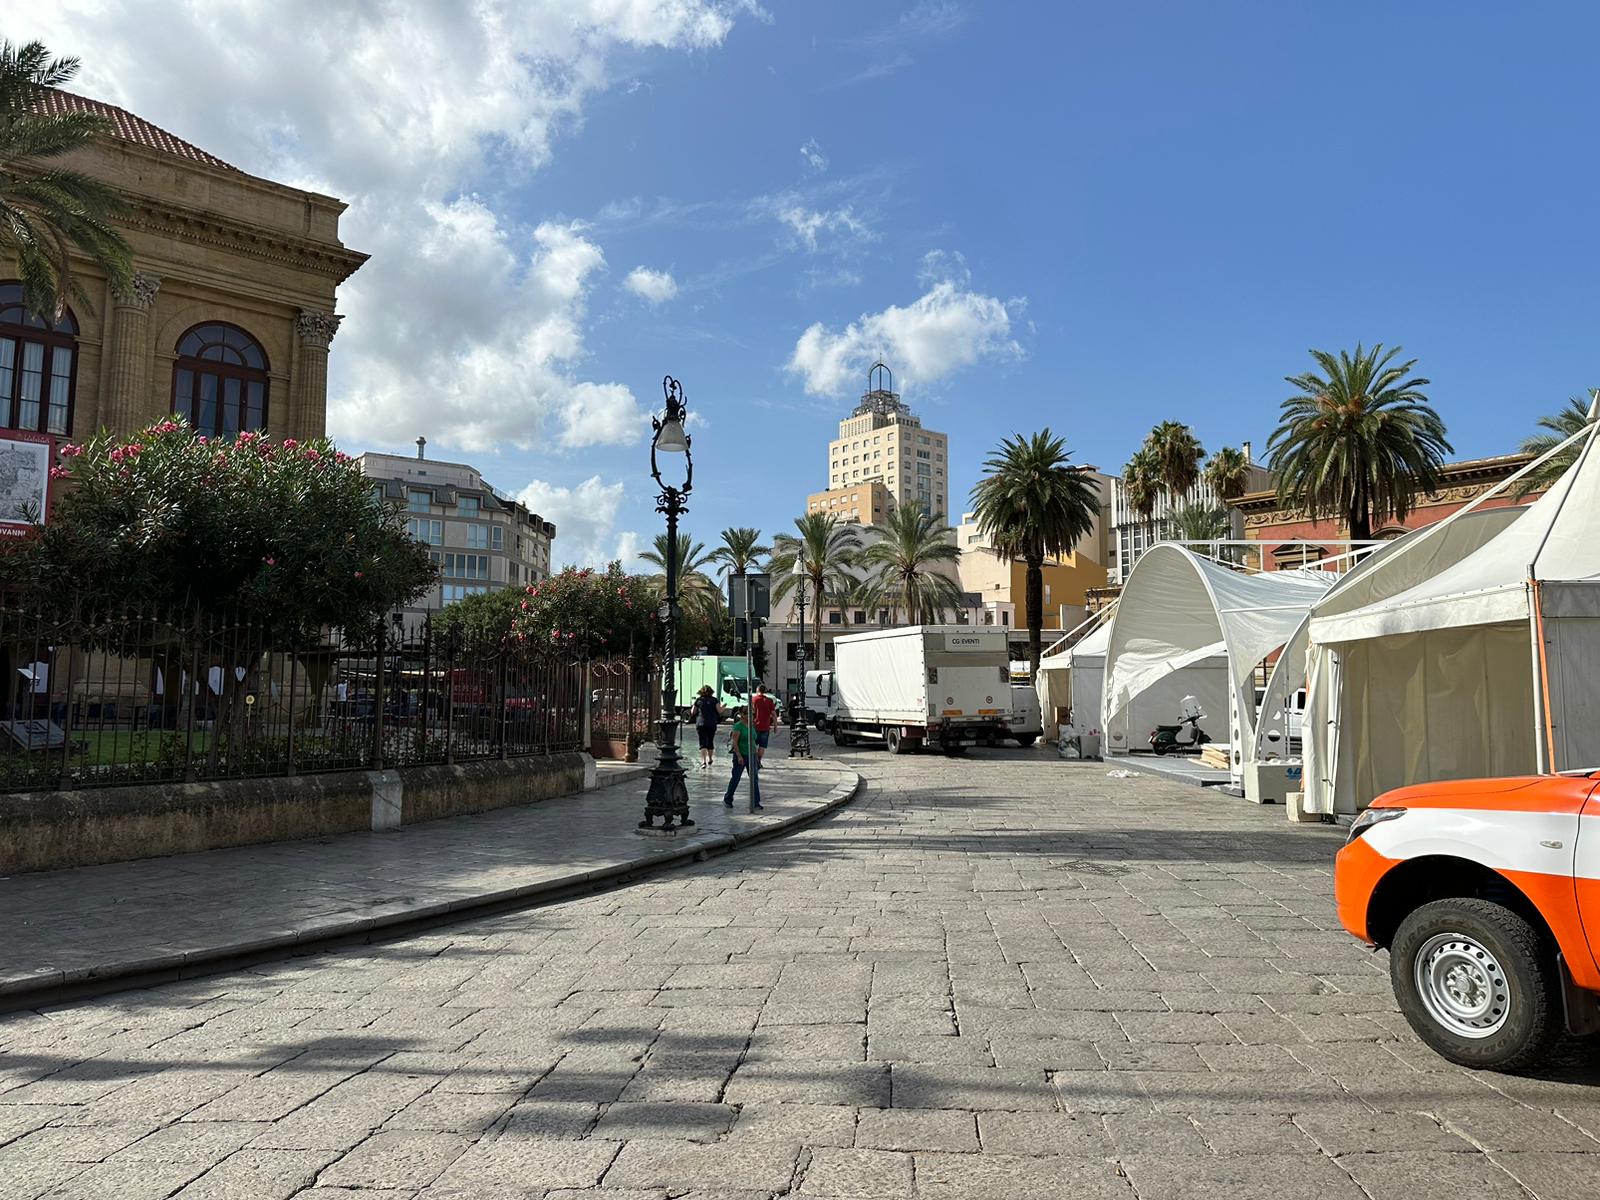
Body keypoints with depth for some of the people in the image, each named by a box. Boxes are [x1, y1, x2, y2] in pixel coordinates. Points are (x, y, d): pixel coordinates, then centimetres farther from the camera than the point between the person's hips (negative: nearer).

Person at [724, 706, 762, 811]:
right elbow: (734, 742, -16)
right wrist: (739, 756, -22)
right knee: (736, 778, 5)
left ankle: (755, 803, 0)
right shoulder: (738, 726, -12)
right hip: (740, 755, -6)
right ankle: (727, 799, 24)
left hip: (751, 756, 6)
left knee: (754, 779, -1)